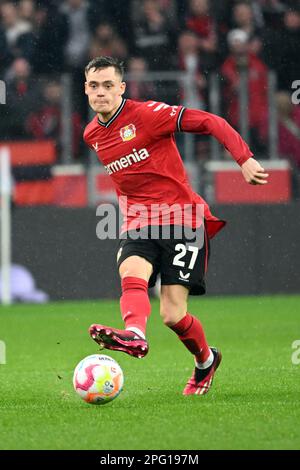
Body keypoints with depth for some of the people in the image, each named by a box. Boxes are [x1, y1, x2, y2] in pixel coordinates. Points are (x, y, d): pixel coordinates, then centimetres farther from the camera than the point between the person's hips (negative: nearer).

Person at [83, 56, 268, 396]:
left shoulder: (146, 114, -10)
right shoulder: (92, 134, 11)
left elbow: (210, 123, -12)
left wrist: (244, 158, -21)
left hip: (182, 219, -5)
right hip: (138, 225, 5)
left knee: (173, 316, -8)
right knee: (131, 272, -30)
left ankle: (205, 361, 21)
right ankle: (134, 335, -53)